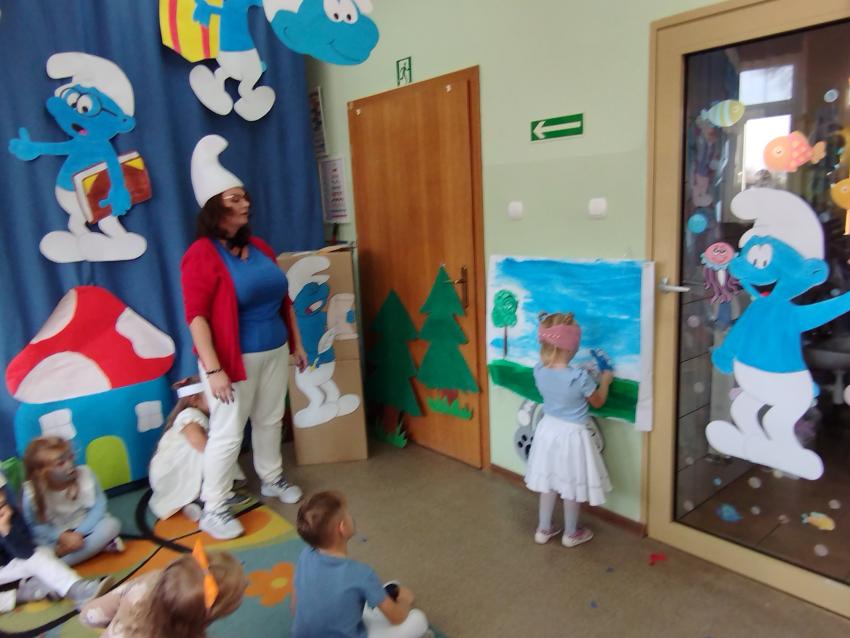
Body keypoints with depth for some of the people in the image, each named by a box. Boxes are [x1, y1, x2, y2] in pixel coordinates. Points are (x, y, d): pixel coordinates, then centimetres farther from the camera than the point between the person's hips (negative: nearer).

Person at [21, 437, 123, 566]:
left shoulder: (85, 473, -18)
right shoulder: (32, 493, -18)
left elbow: (99, 505, -12)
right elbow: (36, 526, -8)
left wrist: (79, 533, -23)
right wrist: (62, 536, -25)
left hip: (85, 528, 1)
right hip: (56, 536, -1)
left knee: (111, 524, -29)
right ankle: (98, 544, -22)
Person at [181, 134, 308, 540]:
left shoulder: (257, 247, 7)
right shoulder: (202, 255, -14)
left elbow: (283, 298, 13)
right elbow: (196, 316, -18)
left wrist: (296, 341, 15)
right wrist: (213, 369, -22)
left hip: (274, 352, 7)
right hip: (234, 359, -6)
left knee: (270, 420, 20)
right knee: (227, 434, 1)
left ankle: (271, 479, 41)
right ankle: (212, 510, 17)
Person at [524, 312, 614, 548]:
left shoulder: (539, 371, -12)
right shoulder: (580, 377, -26)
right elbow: (598, 402, -7)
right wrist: (605, 380, 9)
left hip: (548, 429, 5)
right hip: (572, 434, -5)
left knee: (549, 483, 20)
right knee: (571, 487, 14)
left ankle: (543, 529, 33)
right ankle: (571, 534, 32)